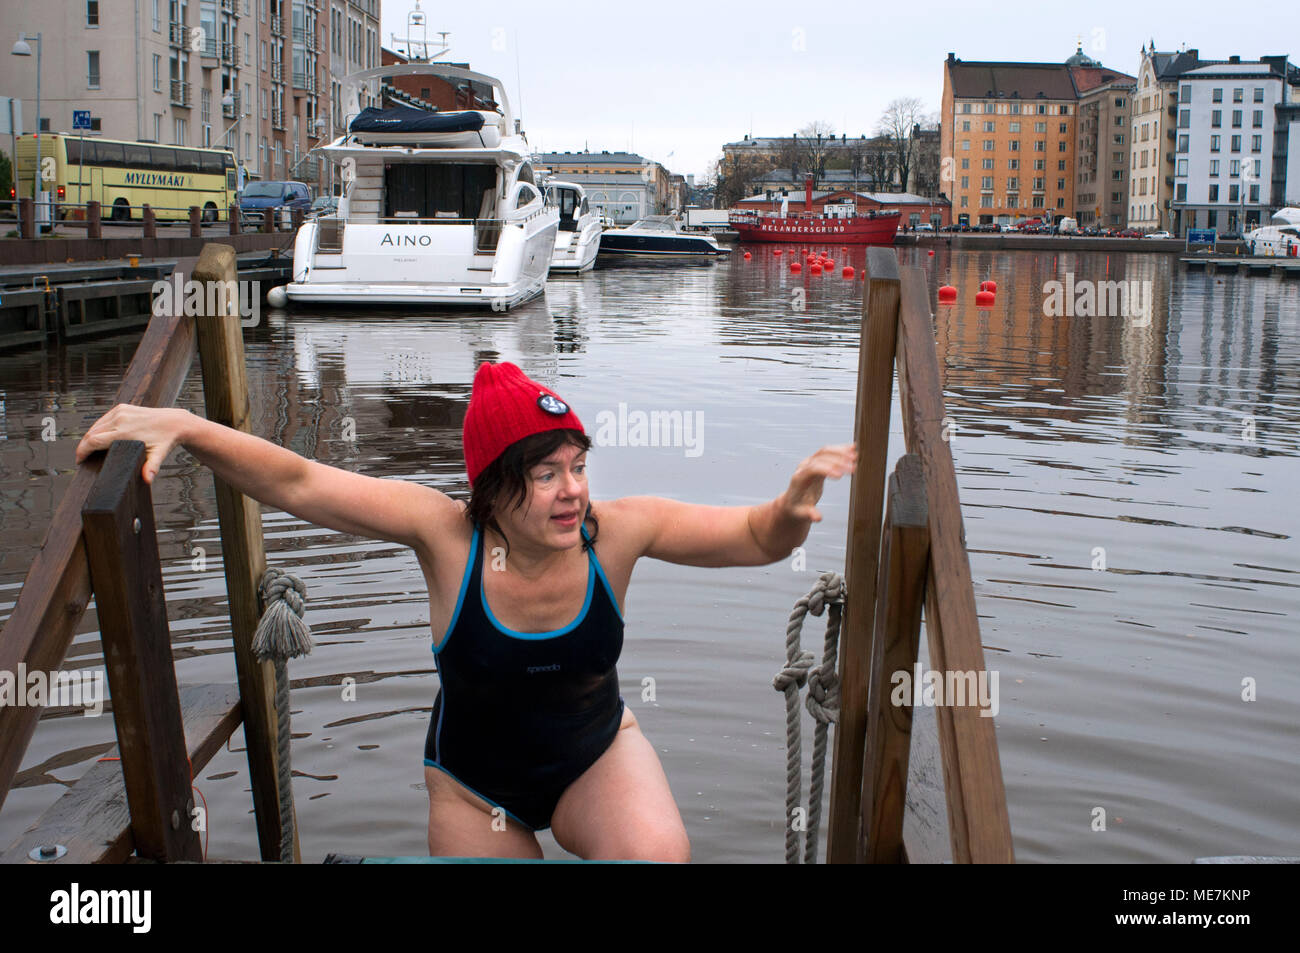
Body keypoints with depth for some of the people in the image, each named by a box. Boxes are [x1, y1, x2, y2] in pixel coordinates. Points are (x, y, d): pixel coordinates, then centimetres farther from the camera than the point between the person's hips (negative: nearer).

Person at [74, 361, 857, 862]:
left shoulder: (616, 530, -23)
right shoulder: (447, 534, -27)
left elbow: (756, 539, -17)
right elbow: (296, 482, -28)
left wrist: (792, 506, -39)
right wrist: (182, 427, -40)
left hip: (597, 754, 1)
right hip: (476, 780, 0)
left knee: (660, 855, -30)